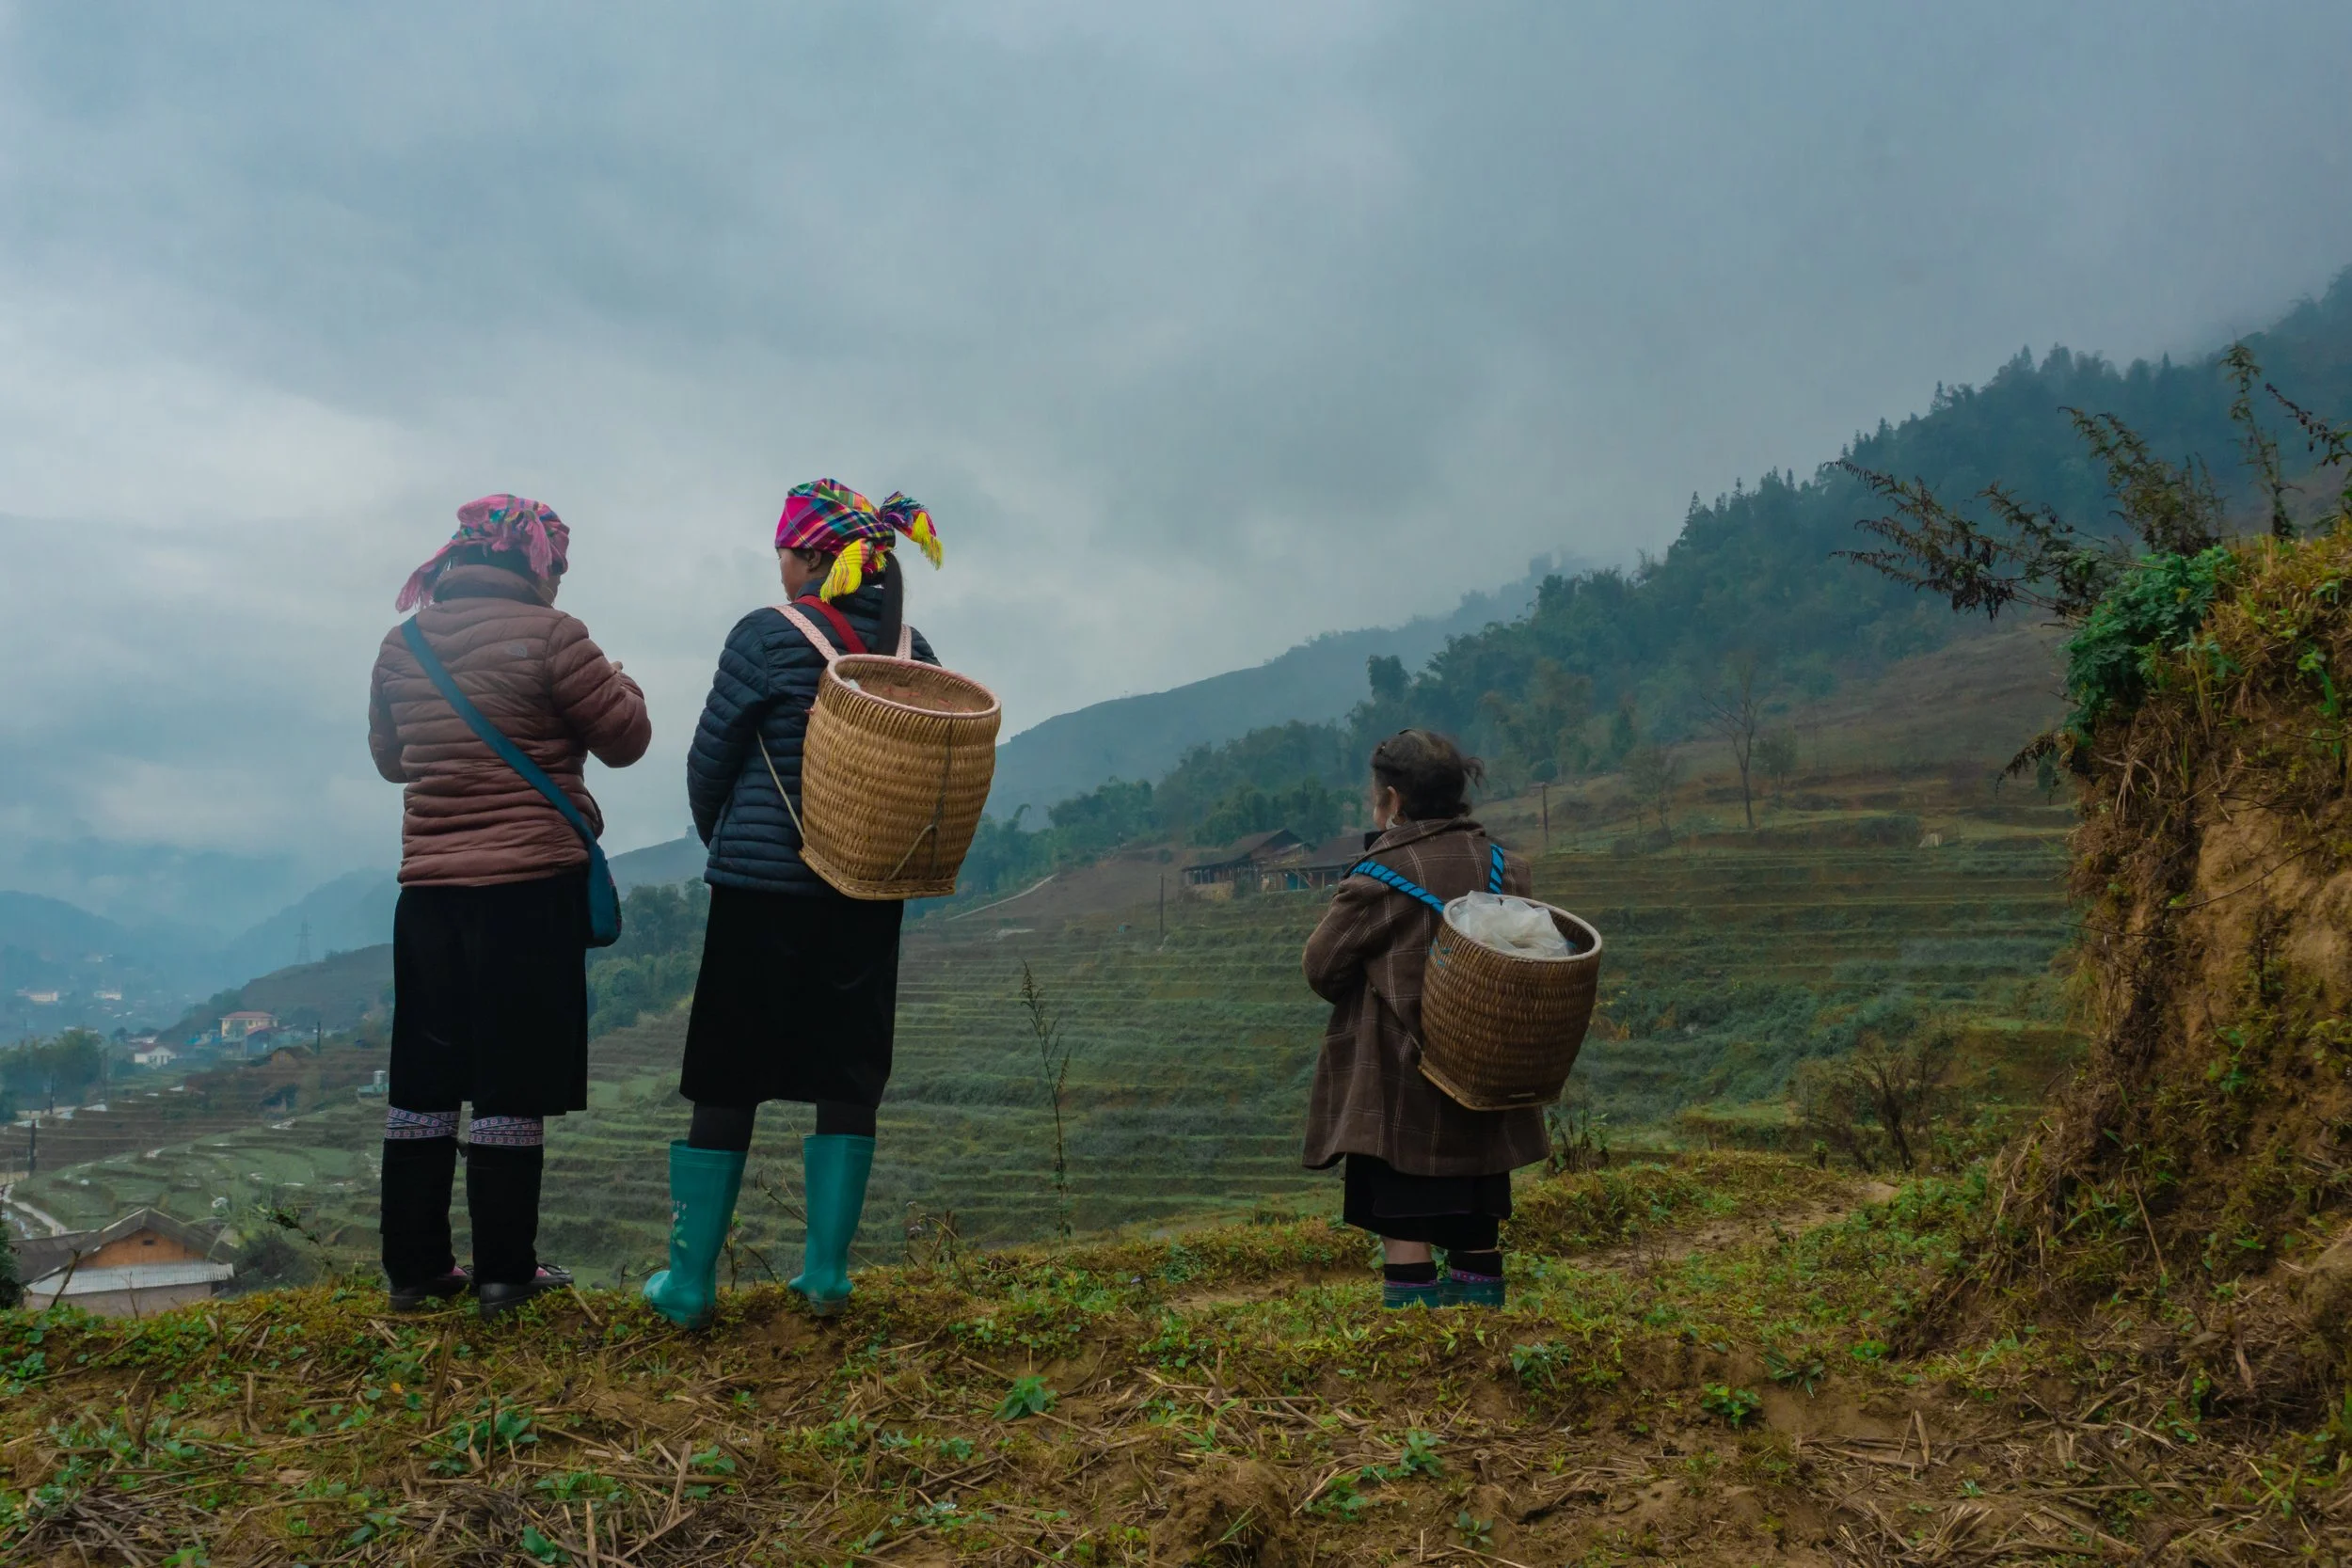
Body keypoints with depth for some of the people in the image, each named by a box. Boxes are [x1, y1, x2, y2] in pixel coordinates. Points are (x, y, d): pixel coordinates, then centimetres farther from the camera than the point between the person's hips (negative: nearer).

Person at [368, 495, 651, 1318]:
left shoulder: (401, 646, 8)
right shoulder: (547, 636, -11)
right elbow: (624, 738, -5)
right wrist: (617, 683, 14)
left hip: (429, 887, 5)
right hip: (532, 886, -5)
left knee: (423, 1083, 12)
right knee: (512, 1086, 2)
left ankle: (414, 1267, 17)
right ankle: (504, 1271, 8)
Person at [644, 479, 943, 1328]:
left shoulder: (768, 636, -9)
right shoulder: (912, 648, 3)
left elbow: (709, 762, -2)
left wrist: (721, 843, 16)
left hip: (764, 885, -3)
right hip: (870, 896, 4)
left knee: (727, 1085, 6)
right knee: (848, 1081, 12)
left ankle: (689, 1281, 12)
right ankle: (826, 1270, 16)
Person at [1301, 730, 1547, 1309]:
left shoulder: (1380, 876, -13)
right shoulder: (1504, 868, 2)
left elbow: (1322, 967, -6)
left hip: (1398, 1091, -5)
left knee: (1403, 1230, 0)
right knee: (1476, 1230, 15)